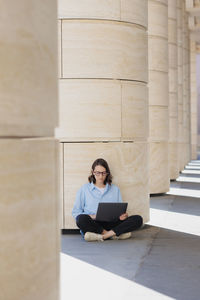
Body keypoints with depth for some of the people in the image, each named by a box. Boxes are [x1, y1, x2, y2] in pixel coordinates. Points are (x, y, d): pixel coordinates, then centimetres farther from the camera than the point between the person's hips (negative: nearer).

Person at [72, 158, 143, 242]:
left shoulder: (115, 189, 20)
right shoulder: (84, 189, 12)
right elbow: (75, 212, 8)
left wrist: (123, 215, -7)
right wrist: (90, 216, -13)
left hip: (111, 224, 3)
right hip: (93, 224, -2)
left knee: (138, 219, -21)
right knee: (81, 219, -38)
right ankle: (114, 234, -26)